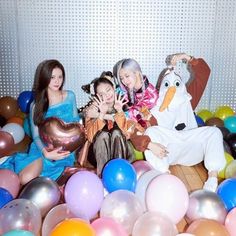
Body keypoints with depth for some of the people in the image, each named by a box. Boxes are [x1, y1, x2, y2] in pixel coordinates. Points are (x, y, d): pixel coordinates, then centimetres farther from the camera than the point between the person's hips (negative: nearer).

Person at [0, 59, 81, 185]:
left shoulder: (70, 96, 2)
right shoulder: (36, 105, -3)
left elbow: (75, 120, 14)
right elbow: (36, 136, -7)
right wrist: (46, 153, -27)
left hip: (65, 148, 1)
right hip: (44, 147, -1)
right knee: (26, 178, -26)